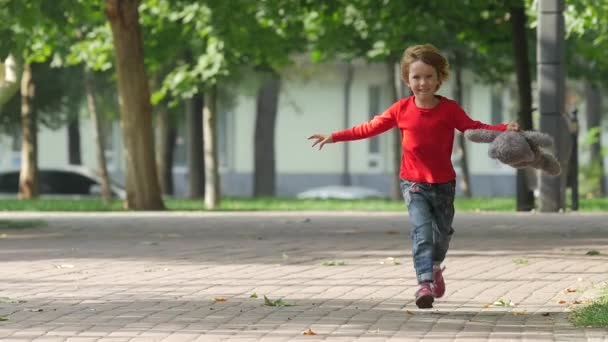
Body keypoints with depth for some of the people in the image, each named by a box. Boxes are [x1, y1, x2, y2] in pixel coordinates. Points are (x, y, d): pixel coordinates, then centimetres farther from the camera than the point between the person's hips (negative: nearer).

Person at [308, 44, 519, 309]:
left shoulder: (449, 109, -7)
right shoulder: (402, 110, -5)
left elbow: (474, 128, -7)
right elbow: (370, 127, 4)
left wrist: (504, 129, -24)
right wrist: (335, 137, 5)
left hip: (443, 183, 2)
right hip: (414, 183, -2)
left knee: (443, 232, 18)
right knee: (422, 229, -20)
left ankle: (435, 267, 48)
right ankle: (425, 282, -28)